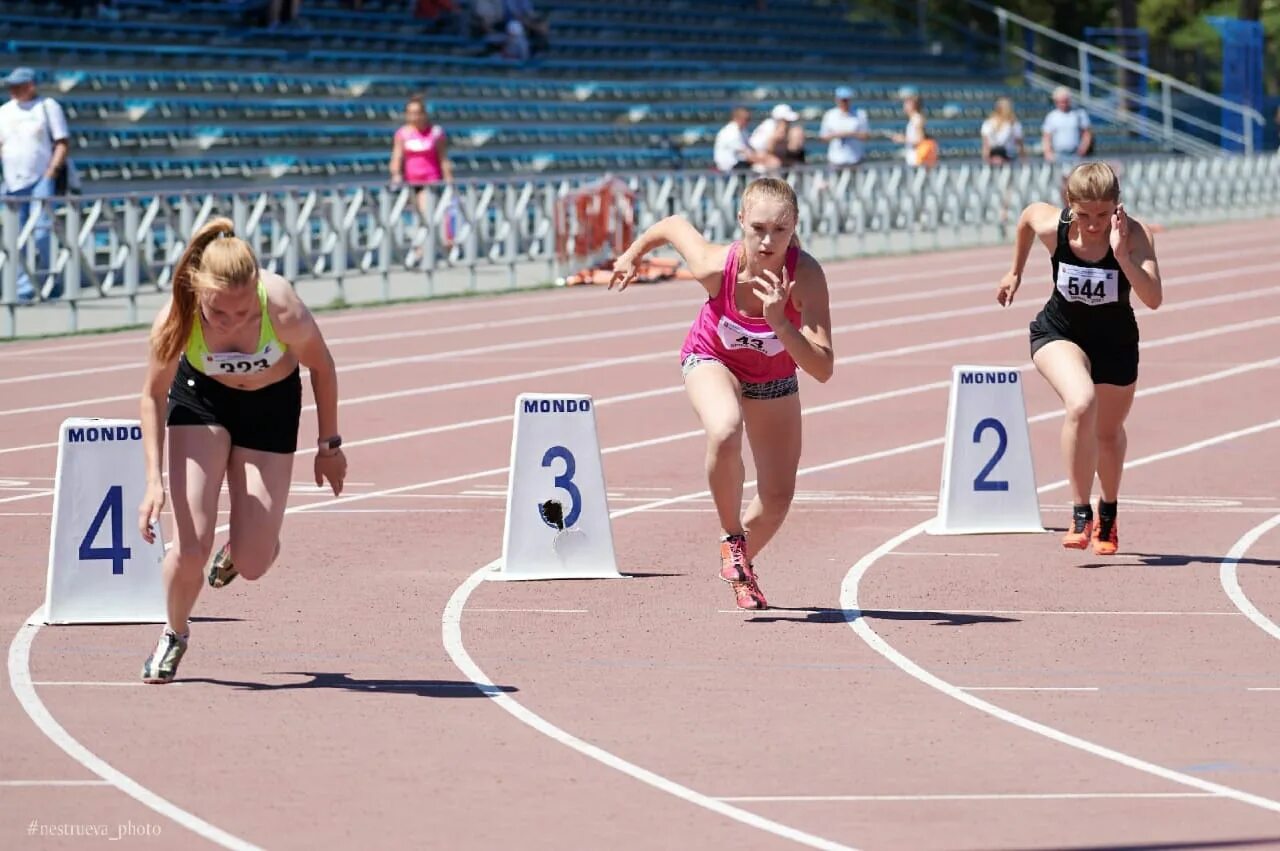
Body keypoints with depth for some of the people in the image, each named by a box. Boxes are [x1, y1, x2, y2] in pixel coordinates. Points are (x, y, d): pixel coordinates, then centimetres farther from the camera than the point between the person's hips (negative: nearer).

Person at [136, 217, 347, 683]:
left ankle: (240, 547, 36)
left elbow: (321, 367, -14)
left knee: (252, 565, -4)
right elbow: (154, 395, -14)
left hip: (271, 404, 0)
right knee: (190, 548, -13)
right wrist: (154, 480, -23)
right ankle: (174, 635, 19)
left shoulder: (284, 312, -37)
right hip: (201, 396, 0)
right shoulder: (176, 320, -33)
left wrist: (330, 445, -1)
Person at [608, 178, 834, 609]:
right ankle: (732, 539, -12)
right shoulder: (716, 265, -36)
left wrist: (780, 322, -54)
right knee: (724, 432, -36)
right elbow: (674, 224, -13)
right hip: (711, 360, -2)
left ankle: (743, 561, 40)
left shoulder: (805, 276, -37)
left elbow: (823, 370, -41)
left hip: (774, 377, 2)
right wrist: (633, 254, 4)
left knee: (777, 499, 6)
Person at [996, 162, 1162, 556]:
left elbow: (1154, 299, -39)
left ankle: (1108, 513, 50)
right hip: (1059, 332, -1)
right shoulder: (1051, 226, -25)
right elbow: (1028, 215, 2)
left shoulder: (1134, 235, -28)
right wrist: (1015, 272, 14)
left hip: (1115, 342, 1)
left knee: (1109, 431, 20)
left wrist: (1120, 252, -48)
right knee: (1081, 404, -31)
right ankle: (1081, 513, -21)